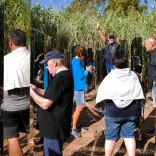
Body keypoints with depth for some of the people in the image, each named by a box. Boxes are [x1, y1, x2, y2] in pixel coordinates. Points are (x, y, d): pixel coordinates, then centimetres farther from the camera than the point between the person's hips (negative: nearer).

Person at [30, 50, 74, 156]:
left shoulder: (59, 78, -24)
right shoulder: (66, 74, 10)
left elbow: (45, 104, -25)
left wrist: (31, 92, -12)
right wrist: (36, 89, 9)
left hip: (54, 128, -10)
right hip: (57, 126, 10)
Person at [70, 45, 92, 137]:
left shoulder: (76, 61, 12)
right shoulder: (76, 62, -19)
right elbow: (81, 76, -21)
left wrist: (86, 70, 6)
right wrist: (87, 70, -6)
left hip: (80, 87, 11)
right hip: (78, 87, -11)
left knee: (80, 107, 18)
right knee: (80, 107, -8)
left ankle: (77, 124, 29)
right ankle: (73, 129, -3)